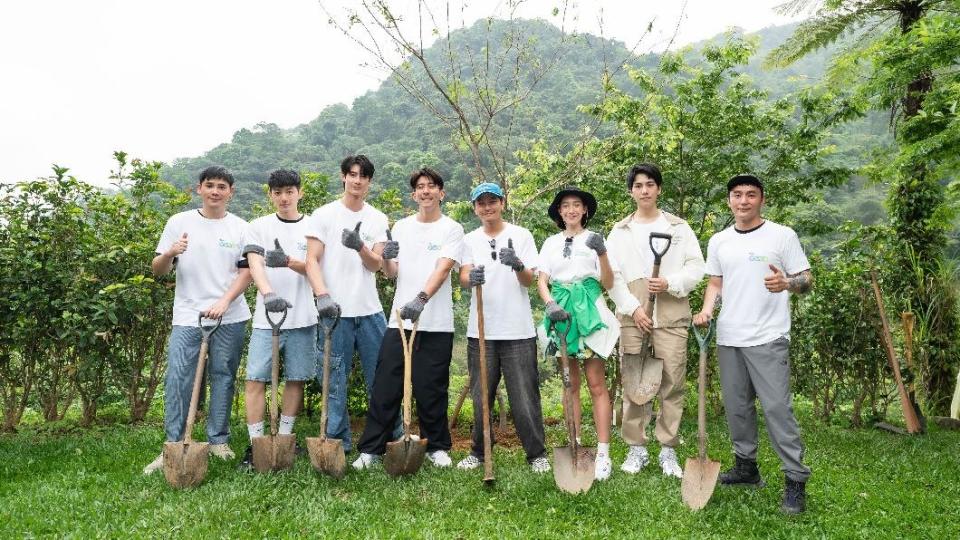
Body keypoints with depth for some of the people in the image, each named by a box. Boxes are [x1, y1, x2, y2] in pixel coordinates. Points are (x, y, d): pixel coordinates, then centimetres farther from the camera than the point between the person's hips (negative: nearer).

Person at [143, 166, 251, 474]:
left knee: (223, 377, 8)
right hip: (187, 316, 0)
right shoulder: (179, 222, 5)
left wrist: (224, 302, -14)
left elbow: (246, 272, 1)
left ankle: (219, 441, 19)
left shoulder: (239, 228, 6)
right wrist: (169, 254, -17)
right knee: (177, 379, -4)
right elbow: (158, 270, 5)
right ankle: (173, 445, 6)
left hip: (230, 318, 1)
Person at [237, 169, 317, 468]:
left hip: (303, 318, 1)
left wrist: (288, 261, -24)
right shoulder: (260, 226, 5)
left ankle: (284, 438, 22)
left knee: (295, 379, 7)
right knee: (256, 379, -2)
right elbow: (255, 264, -10)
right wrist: (269, 294, -29)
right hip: (266, 317, 0)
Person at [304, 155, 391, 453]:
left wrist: (360, 247, -21)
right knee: (335, 381, 4)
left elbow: (376, 265, 0)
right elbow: (312, 261, -5)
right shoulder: (324, 215, 1)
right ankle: (338, 441, 16)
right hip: (336, 312, -2)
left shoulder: (378, 219, 10)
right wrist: (323, 295, -20)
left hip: (370, 311, 3)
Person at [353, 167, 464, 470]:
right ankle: (371, 449, 14)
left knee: (431, 390, 5)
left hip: (436, 324, -3)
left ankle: (437, 447, 22)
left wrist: (421, 299, -29)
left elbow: (442, 269, -13)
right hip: (399, 320, 3)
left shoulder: (452, 229, 1)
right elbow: (392, 273, 12)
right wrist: (386, 258, -11)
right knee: (385, 387, 4)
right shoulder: (401, 227, 13)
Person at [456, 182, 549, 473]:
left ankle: (537, 454, 16)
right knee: (480, 395, 11)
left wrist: (518, 266, -27)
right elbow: (463, 277, -4)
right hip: (481, 331, 2)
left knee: (524, 396, 2)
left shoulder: (521, 235, 2)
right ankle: (479, 452, 26)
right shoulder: (470, 240, 9)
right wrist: (471, 278, -28)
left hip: (518, 330, -2)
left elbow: (529, 280, -5)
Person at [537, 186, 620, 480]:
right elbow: (541, 281, 6)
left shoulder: (594, 239, 5)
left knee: (596, 383, -6)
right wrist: (551, 304, -13)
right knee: (570, 384, 8)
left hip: (589, 312, -3)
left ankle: (603, 453, -3)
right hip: (561, 312, 3)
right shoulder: (551, 243, 12)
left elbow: (608, 284, -1)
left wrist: (602, 253, -16)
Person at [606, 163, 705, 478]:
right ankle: (636, 447, 15)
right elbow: (612, 275, 3)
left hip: (671, 316, 0)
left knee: (672, 383, 0)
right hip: (633, 316, 1)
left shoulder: (679, 227, 10)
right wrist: (632, 308, -8)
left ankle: (668, 449, 11)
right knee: (633, 384, 3)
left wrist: (670, 284, -13)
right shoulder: (620, 231, 11)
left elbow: (696, 267, 4)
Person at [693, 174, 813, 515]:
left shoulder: (782, 236, -1)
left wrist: (786, 283, -24)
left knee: (777, 408, -8)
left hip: (768, 339, -5)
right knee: (737, 407, 13)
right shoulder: (718, 241, 11)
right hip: (728, 338, 5)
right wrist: (706, 309, -1)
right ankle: (746, 467, 28)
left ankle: (796, 480, 4)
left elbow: (807, 280, -1)